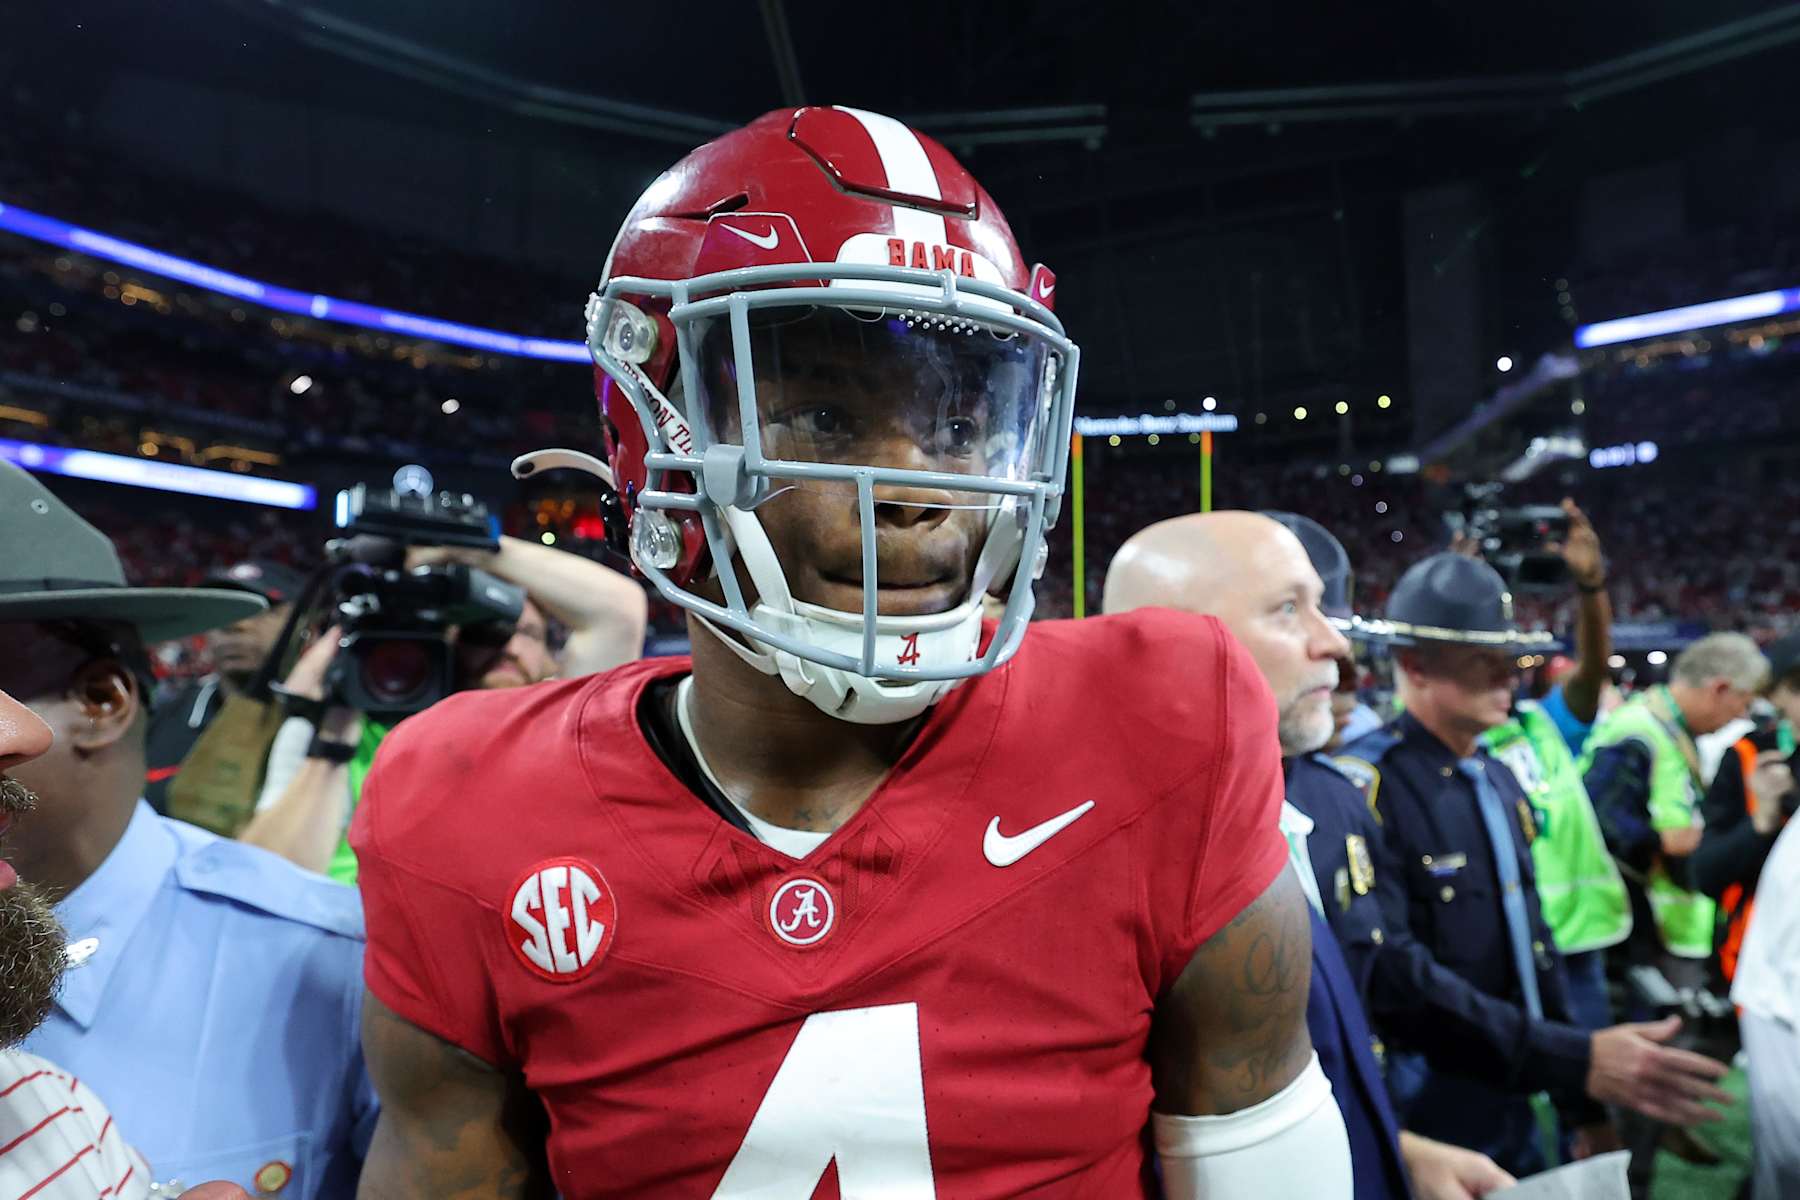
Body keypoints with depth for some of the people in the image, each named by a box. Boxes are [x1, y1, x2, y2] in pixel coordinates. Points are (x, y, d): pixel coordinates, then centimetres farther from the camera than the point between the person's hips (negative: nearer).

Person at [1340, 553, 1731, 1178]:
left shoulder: (1501, 783, 7)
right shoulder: (1367, 790, -20)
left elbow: (1532, 942, 12)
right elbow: (1397, 980, -26)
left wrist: (1585, 1111, 12)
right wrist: (1577, 1062, -26)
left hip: (1510, 1122, 8)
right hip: (1417, 1141, -7)